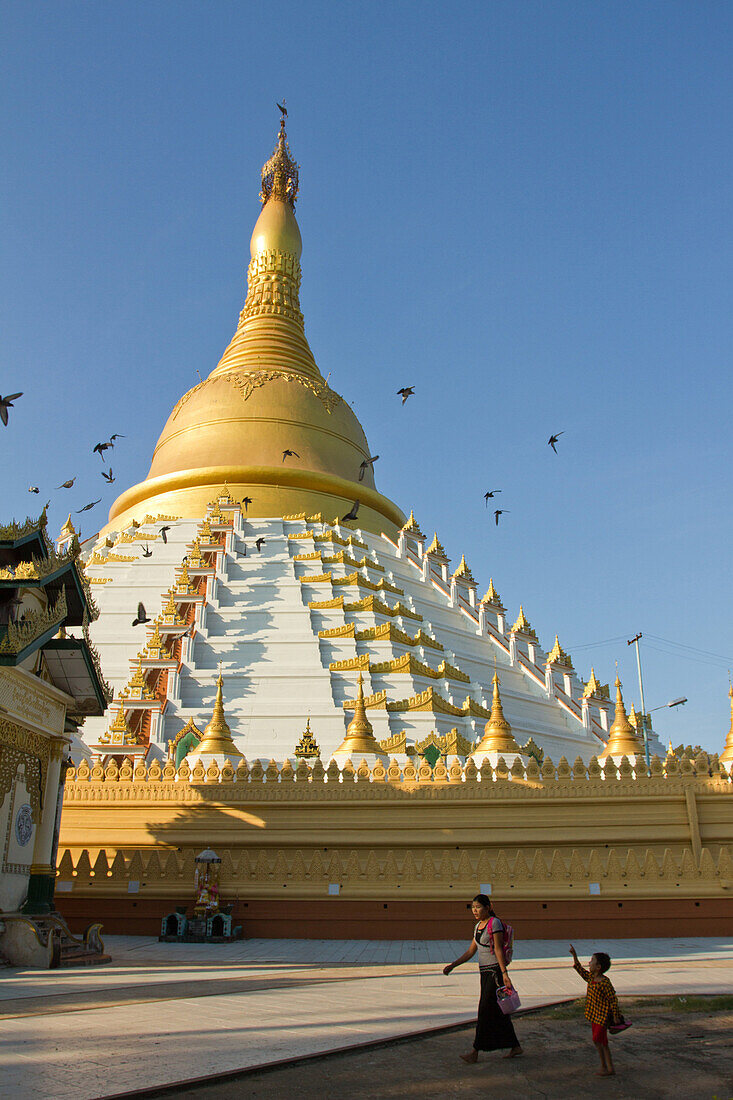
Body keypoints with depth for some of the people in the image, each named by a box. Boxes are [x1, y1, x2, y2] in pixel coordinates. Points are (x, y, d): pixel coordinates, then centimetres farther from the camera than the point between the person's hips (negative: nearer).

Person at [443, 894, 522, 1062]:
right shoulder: (478, 926, 13)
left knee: (485, 1009, -8)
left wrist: (504, 974, -19)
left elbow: (499, 950, -16)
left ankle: (475, 1051, -6)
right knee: (497, 1011, 11)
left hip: (496, 971, -9)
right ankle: (515, 1046, 21)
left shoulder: (495, 923, -11)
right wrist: (452, 965, 10)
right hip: (485, 972, 9)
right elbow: (470, 952, 16)